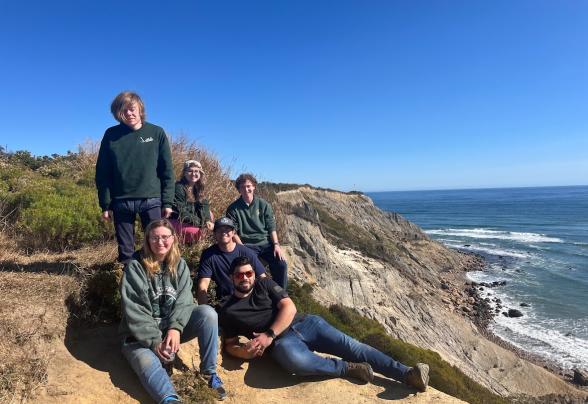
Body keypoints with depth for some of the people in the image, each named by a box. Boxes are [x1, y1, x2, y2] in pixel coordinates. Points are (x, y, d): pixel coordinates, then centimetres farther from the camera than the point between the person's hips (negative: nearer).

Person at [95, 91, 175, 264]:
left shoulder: (157, 133, 2)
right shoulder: (111, 135, 5)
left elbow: (167, 170, 1)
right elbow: (102, 173, 6)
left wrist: (168, 201, -4)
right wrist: (105, 204, 1)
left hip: (152, 200, -1)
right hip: (121, 201, 2)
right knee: (125, 250, 9)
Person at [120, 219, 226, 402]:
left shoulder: (180, 265, 1)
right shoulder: (135, 267, -10)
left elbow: (184, 300, -9)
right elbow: (134, 311, -16)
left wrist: (175, 328, -27)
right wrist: (155, 341, -23)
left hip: (174, 327, 3)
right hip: (142, 334, -3)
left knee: (208, 313, -22)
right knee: (147, 364, -33)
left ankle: (208, 372, -12)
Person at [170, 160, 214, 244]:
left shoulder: (198, 188, 9)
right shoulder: (179, 187, -17)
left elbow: (204, 205, 0)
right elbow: (180, 211, -21)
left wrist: (207, 220, -19)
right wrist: (200, 222, -20)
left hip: (189, 221, 9)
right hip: (176, 221, -8)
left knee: (209, 214, 1)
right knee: (196, 232, -27)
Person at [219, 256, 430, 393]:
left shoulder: (265, 284, 9)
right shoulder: (227, 311, 8)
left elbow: (289, 307, -2)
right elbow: (230, 344, 13)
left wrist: (269, 335, -15)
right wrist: (243, 351, -12)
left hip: (304, 323, 2)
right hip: (281, 341, -2)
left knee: (351, 347, -12)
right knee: (296, 361, -39)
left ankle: (408, 374, -14)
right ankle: (349, 368, -21)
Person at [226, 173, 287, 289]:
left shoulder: (263, 205, 4)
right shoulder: (233, 209, -1)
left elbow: (271, 227, 4)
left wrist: (276, 245, -9)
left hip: (266, 243, 2)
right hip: (247, 246, -2)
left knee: (281, 264, -16)